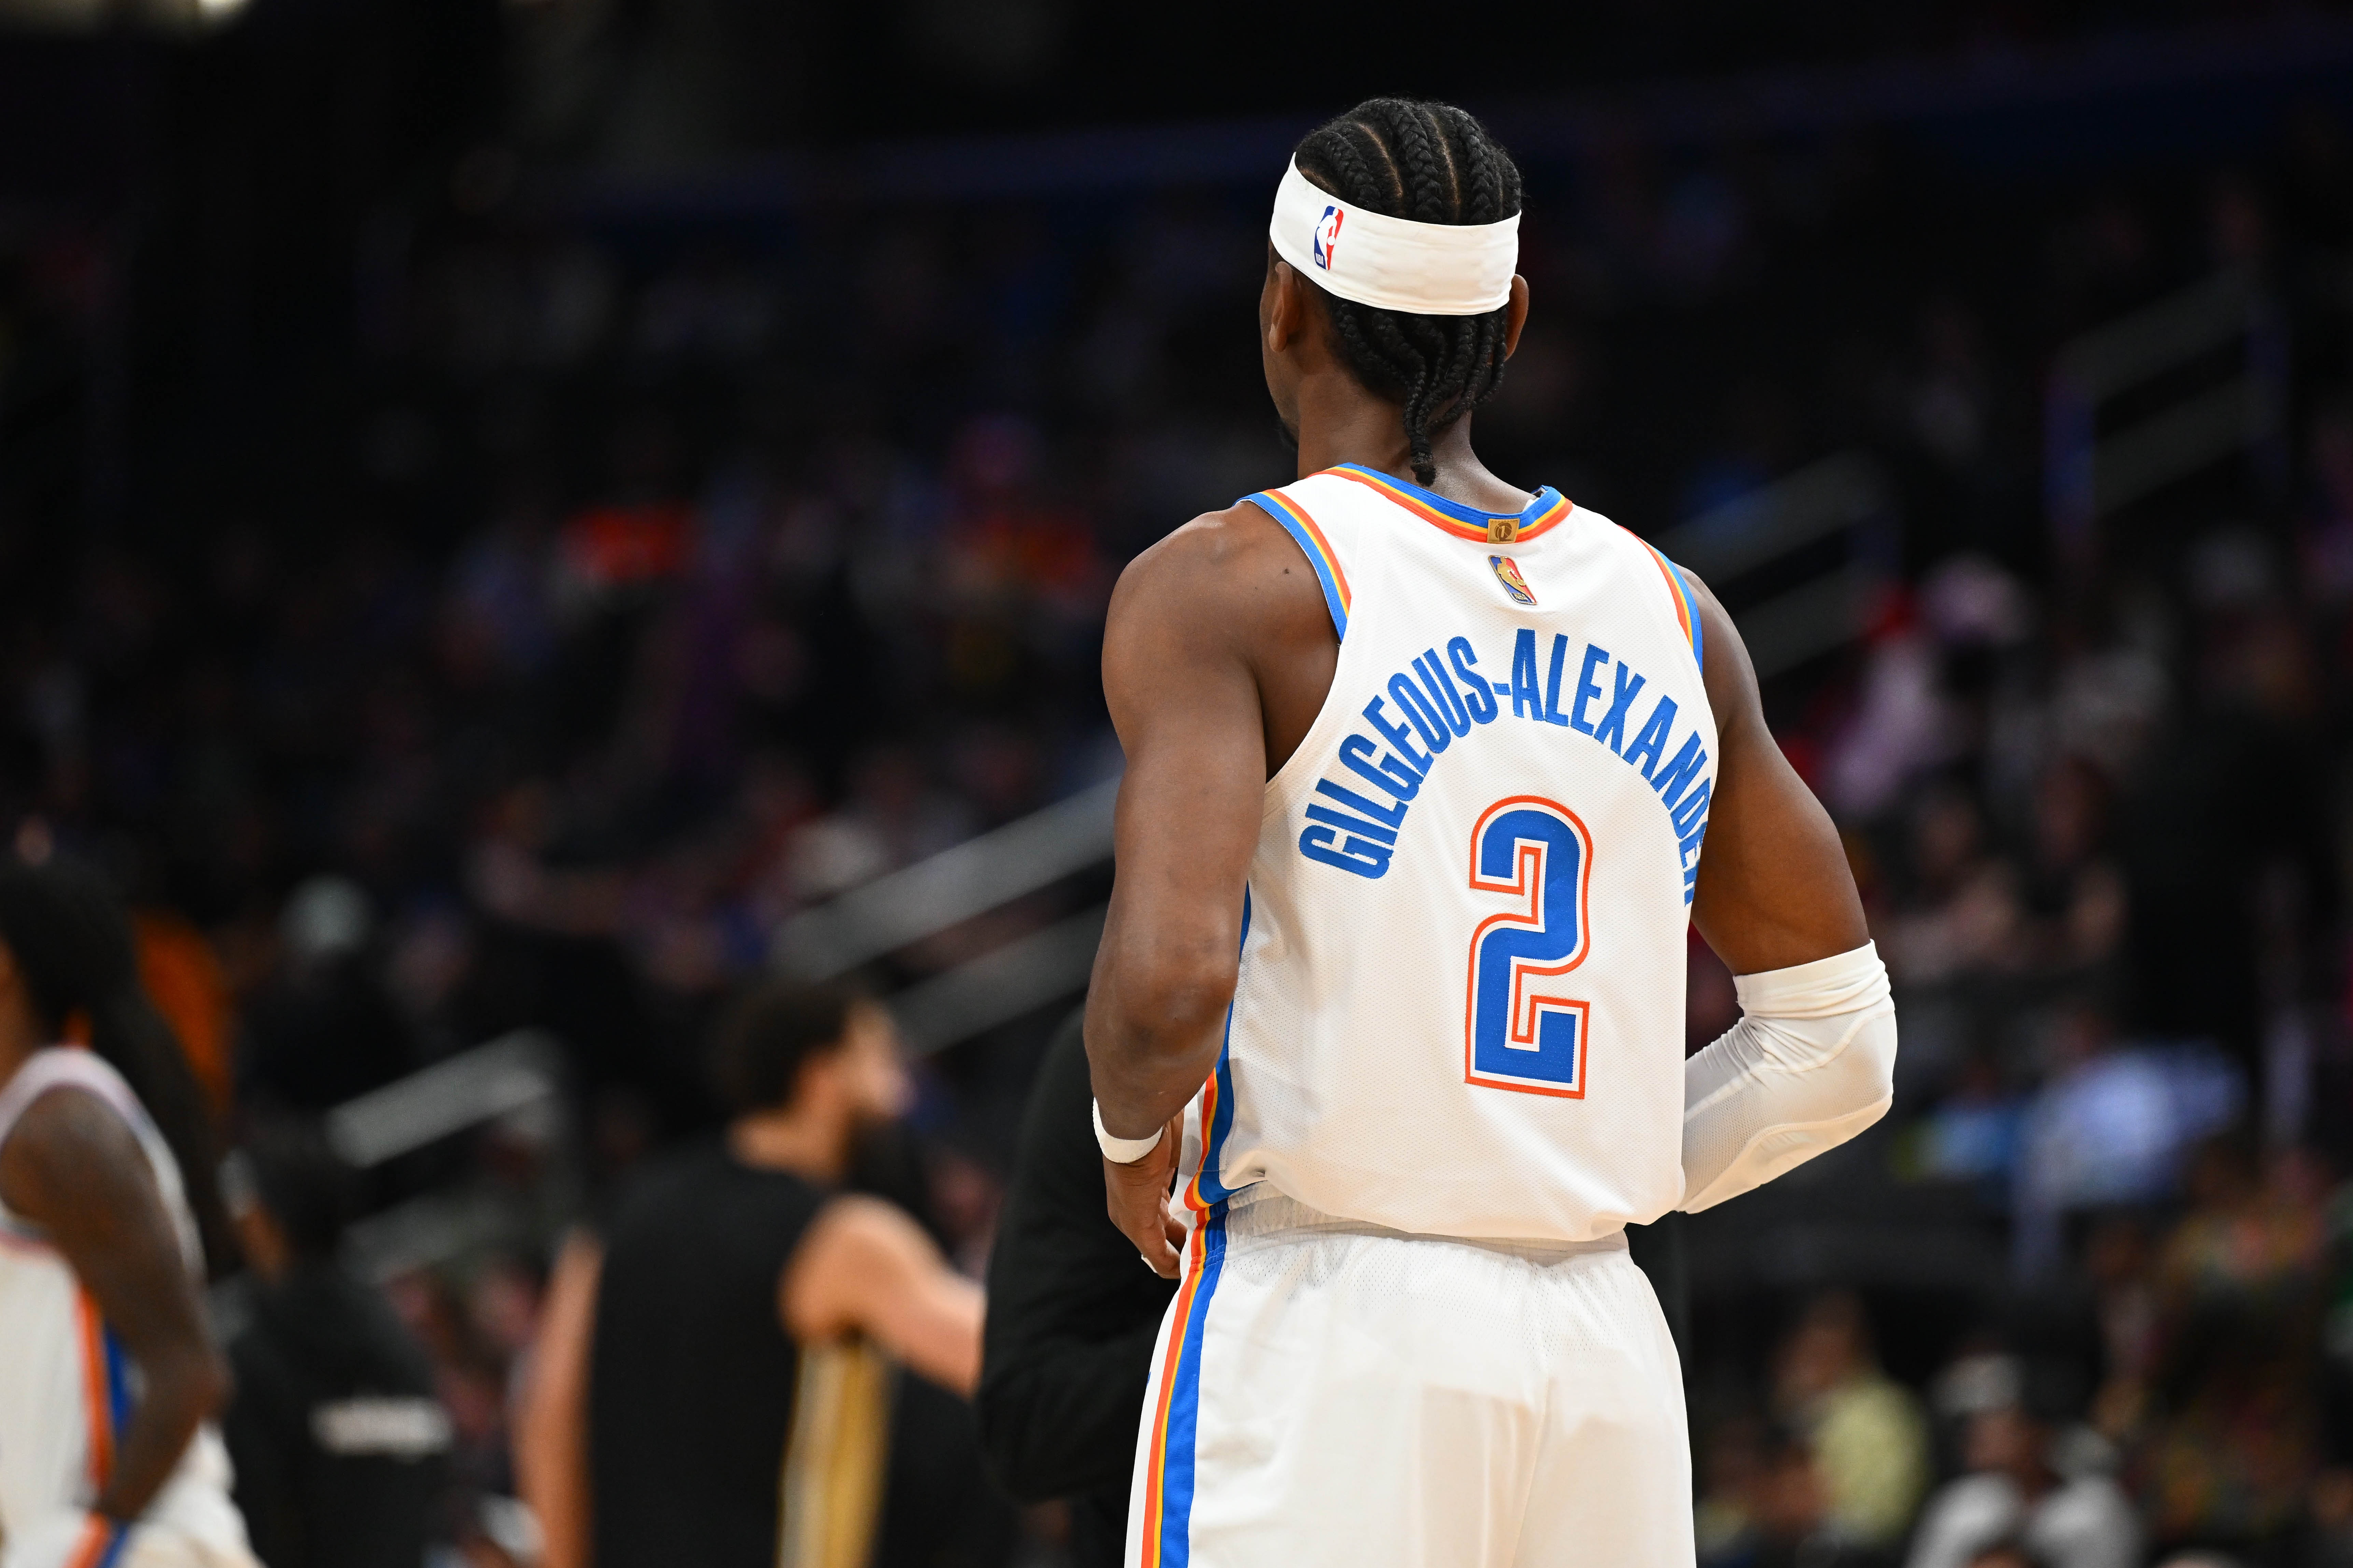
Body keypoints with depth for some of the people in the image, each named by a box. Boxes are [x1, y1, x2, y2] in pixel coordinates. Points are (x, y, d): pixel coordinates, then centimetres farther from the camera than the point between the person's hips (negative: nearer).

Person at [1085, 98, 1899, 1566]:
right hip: (1608, 1360, 5)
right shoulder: (1667, 609, 12)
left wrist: (1134, 1140, 1)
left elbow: (1169, 975, -19)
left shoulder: (1224, 587, -4)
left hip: (1320, 1325, -5)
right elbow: (1840, 1047, 15)